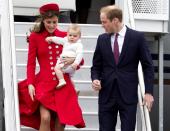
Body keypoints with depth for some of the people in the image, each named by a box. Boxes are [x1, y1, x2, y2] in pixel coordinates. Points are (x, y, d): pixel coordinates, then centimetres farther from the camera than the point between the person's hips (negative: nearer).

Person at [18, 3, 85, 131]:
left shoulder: (64, 36, 6)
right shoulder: (35, 37, 0)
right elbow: (31, 63, 0)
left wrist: (73, 60, -10)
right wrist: (30, 84, -10)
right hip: (44, 83, -2)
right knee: (45, 118, -17)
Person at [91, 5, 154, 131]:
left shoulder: (137, 37, -3)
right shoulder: (102, 39, 7)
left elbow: (148, 66, 0)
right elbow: (96, 66, 14)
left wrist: (148, 92, -5)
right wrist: (95, 79, -7)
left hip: (128, 94, -3)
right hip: (107, 94, 3)